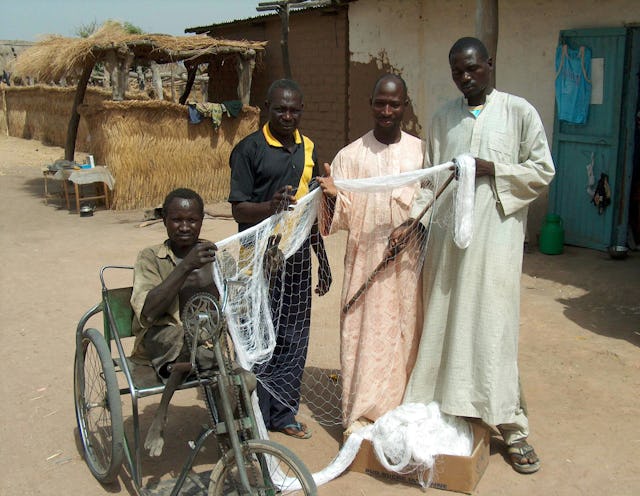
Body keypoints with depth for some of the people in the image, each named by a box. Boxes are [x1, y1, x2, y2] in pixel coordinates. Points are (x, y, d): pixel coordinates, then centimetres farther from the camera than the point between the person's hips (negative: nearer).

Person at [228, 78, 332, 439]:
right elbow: (239, 209, -10)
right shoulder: (250, 149, -6)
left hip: (298, 254, 6)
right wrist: (270, 206, -30)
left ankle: (283, 412, 25)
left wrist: (323, 260, 19)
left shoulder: (308, 149, 12)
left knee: (294, 336, 11)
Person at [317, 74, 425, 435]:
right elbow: (340, 219, -3)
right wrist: (332, 198, -23)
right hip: (366, 261, -1)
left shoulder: (422, 151, 5)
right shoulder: (351, 155, 1)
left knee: (407, 335, 9)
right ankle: (361, 418, 14)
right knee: (365, 335, 1)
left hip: (410, 262, 2)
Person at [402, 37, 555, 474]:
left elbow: (543, 171, 1)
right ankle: (446, 408, 20)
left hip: (495, 234, -3)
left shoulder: (519, 111, 3)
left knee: (494, 327, -4)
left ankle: (513, 428, 7)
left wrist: (492, 169, -11)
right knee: (444, 322, 6)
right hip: (446, 233, 4)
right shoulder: (443, 118, 14)